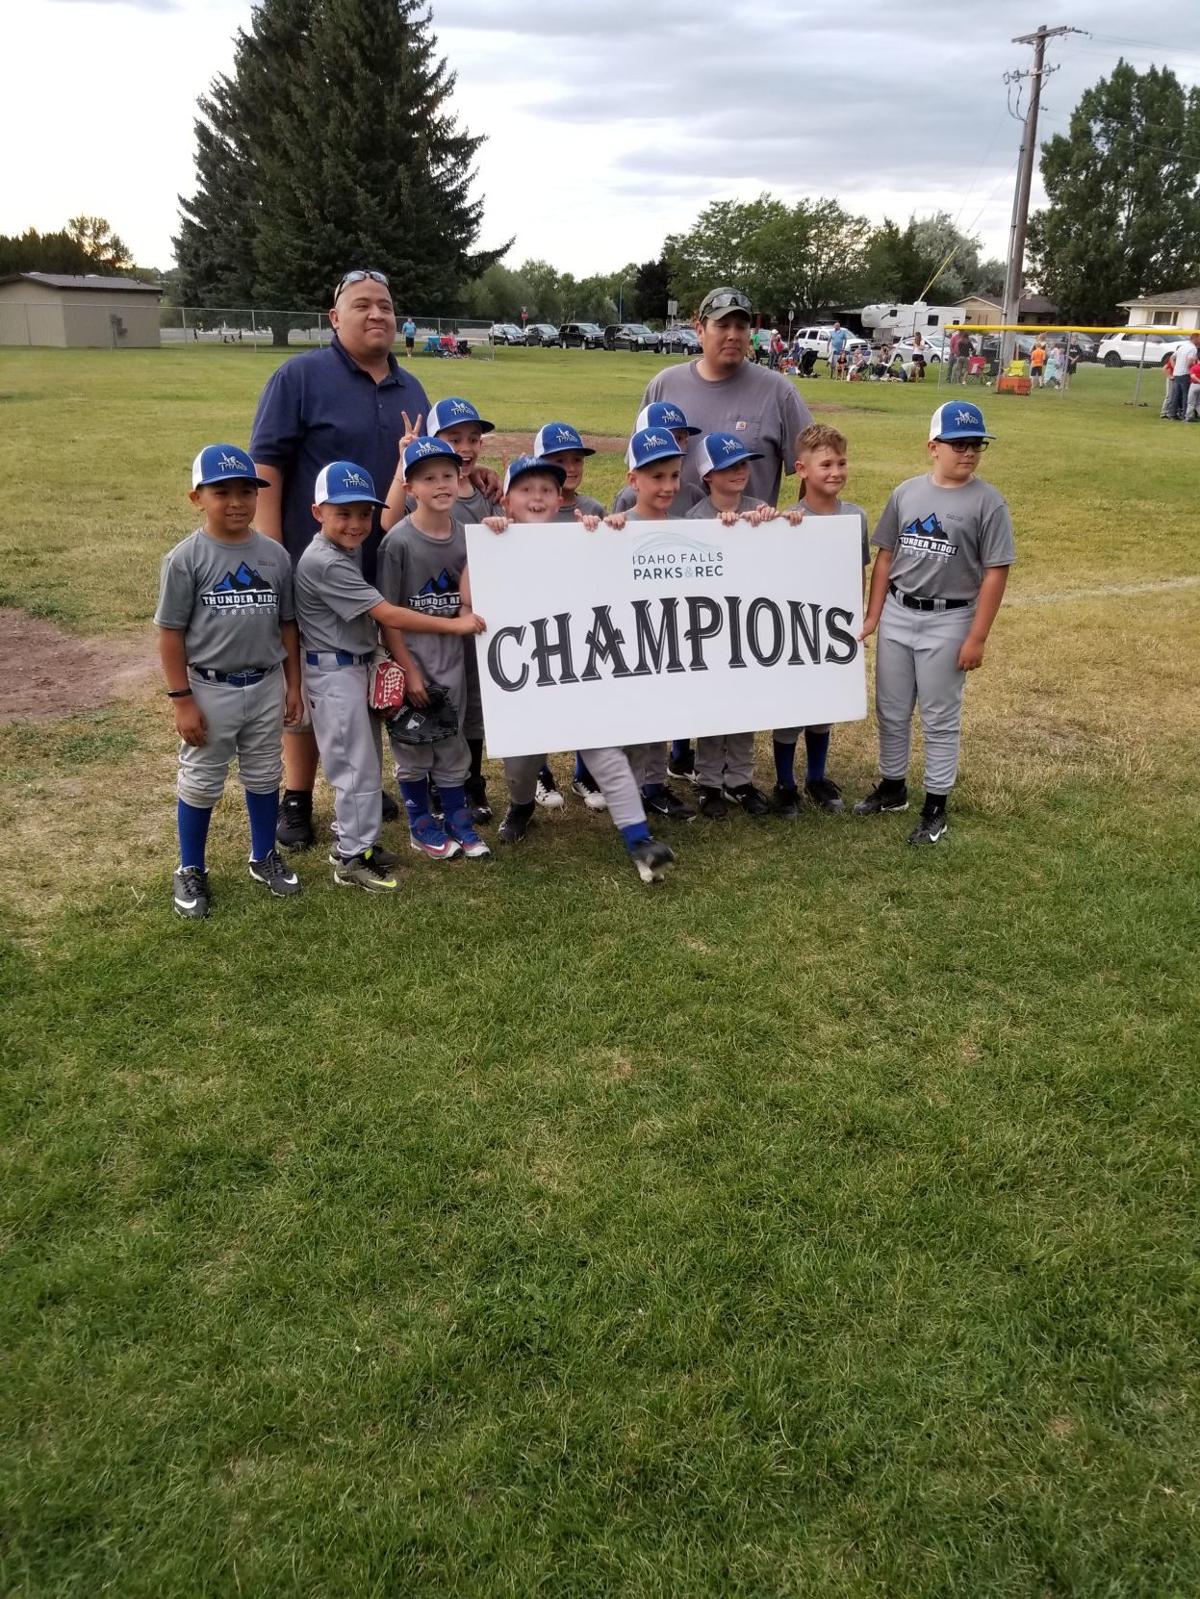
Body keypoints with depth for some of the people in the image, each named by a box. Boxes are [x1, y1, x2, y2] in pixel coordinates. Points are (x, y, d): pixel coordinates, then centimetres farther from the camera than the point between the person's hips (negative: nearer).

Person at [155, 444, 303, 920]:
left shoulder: (274, 555, -1)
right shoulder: (185, 559, -12)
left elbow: (287, 624, 7)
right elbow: (170, 633, -10)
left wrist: (293, 684, 7)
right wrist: (181, 700, -12)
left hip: (266, 687, 4)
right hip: (210, 689, -3)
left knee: (263, 777, 18)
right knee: (200, 783, 10)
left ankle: (264, 857, 37)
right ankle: (190, 870, 27)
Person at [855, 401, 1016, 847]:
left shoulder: (988, 501, -8)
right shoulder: (906, 493, 3)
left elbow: (995, 572, -9)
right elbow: (885, 557, 9)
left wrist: (977, 638, -13)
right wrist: (872, 616, 5)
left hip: (948, 621, -4)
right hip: (896, 614, 4)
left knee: (940, 718, 4)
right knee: (891, 710, 15)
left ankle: (935, 807, 15)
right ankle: (892, 787, 33)